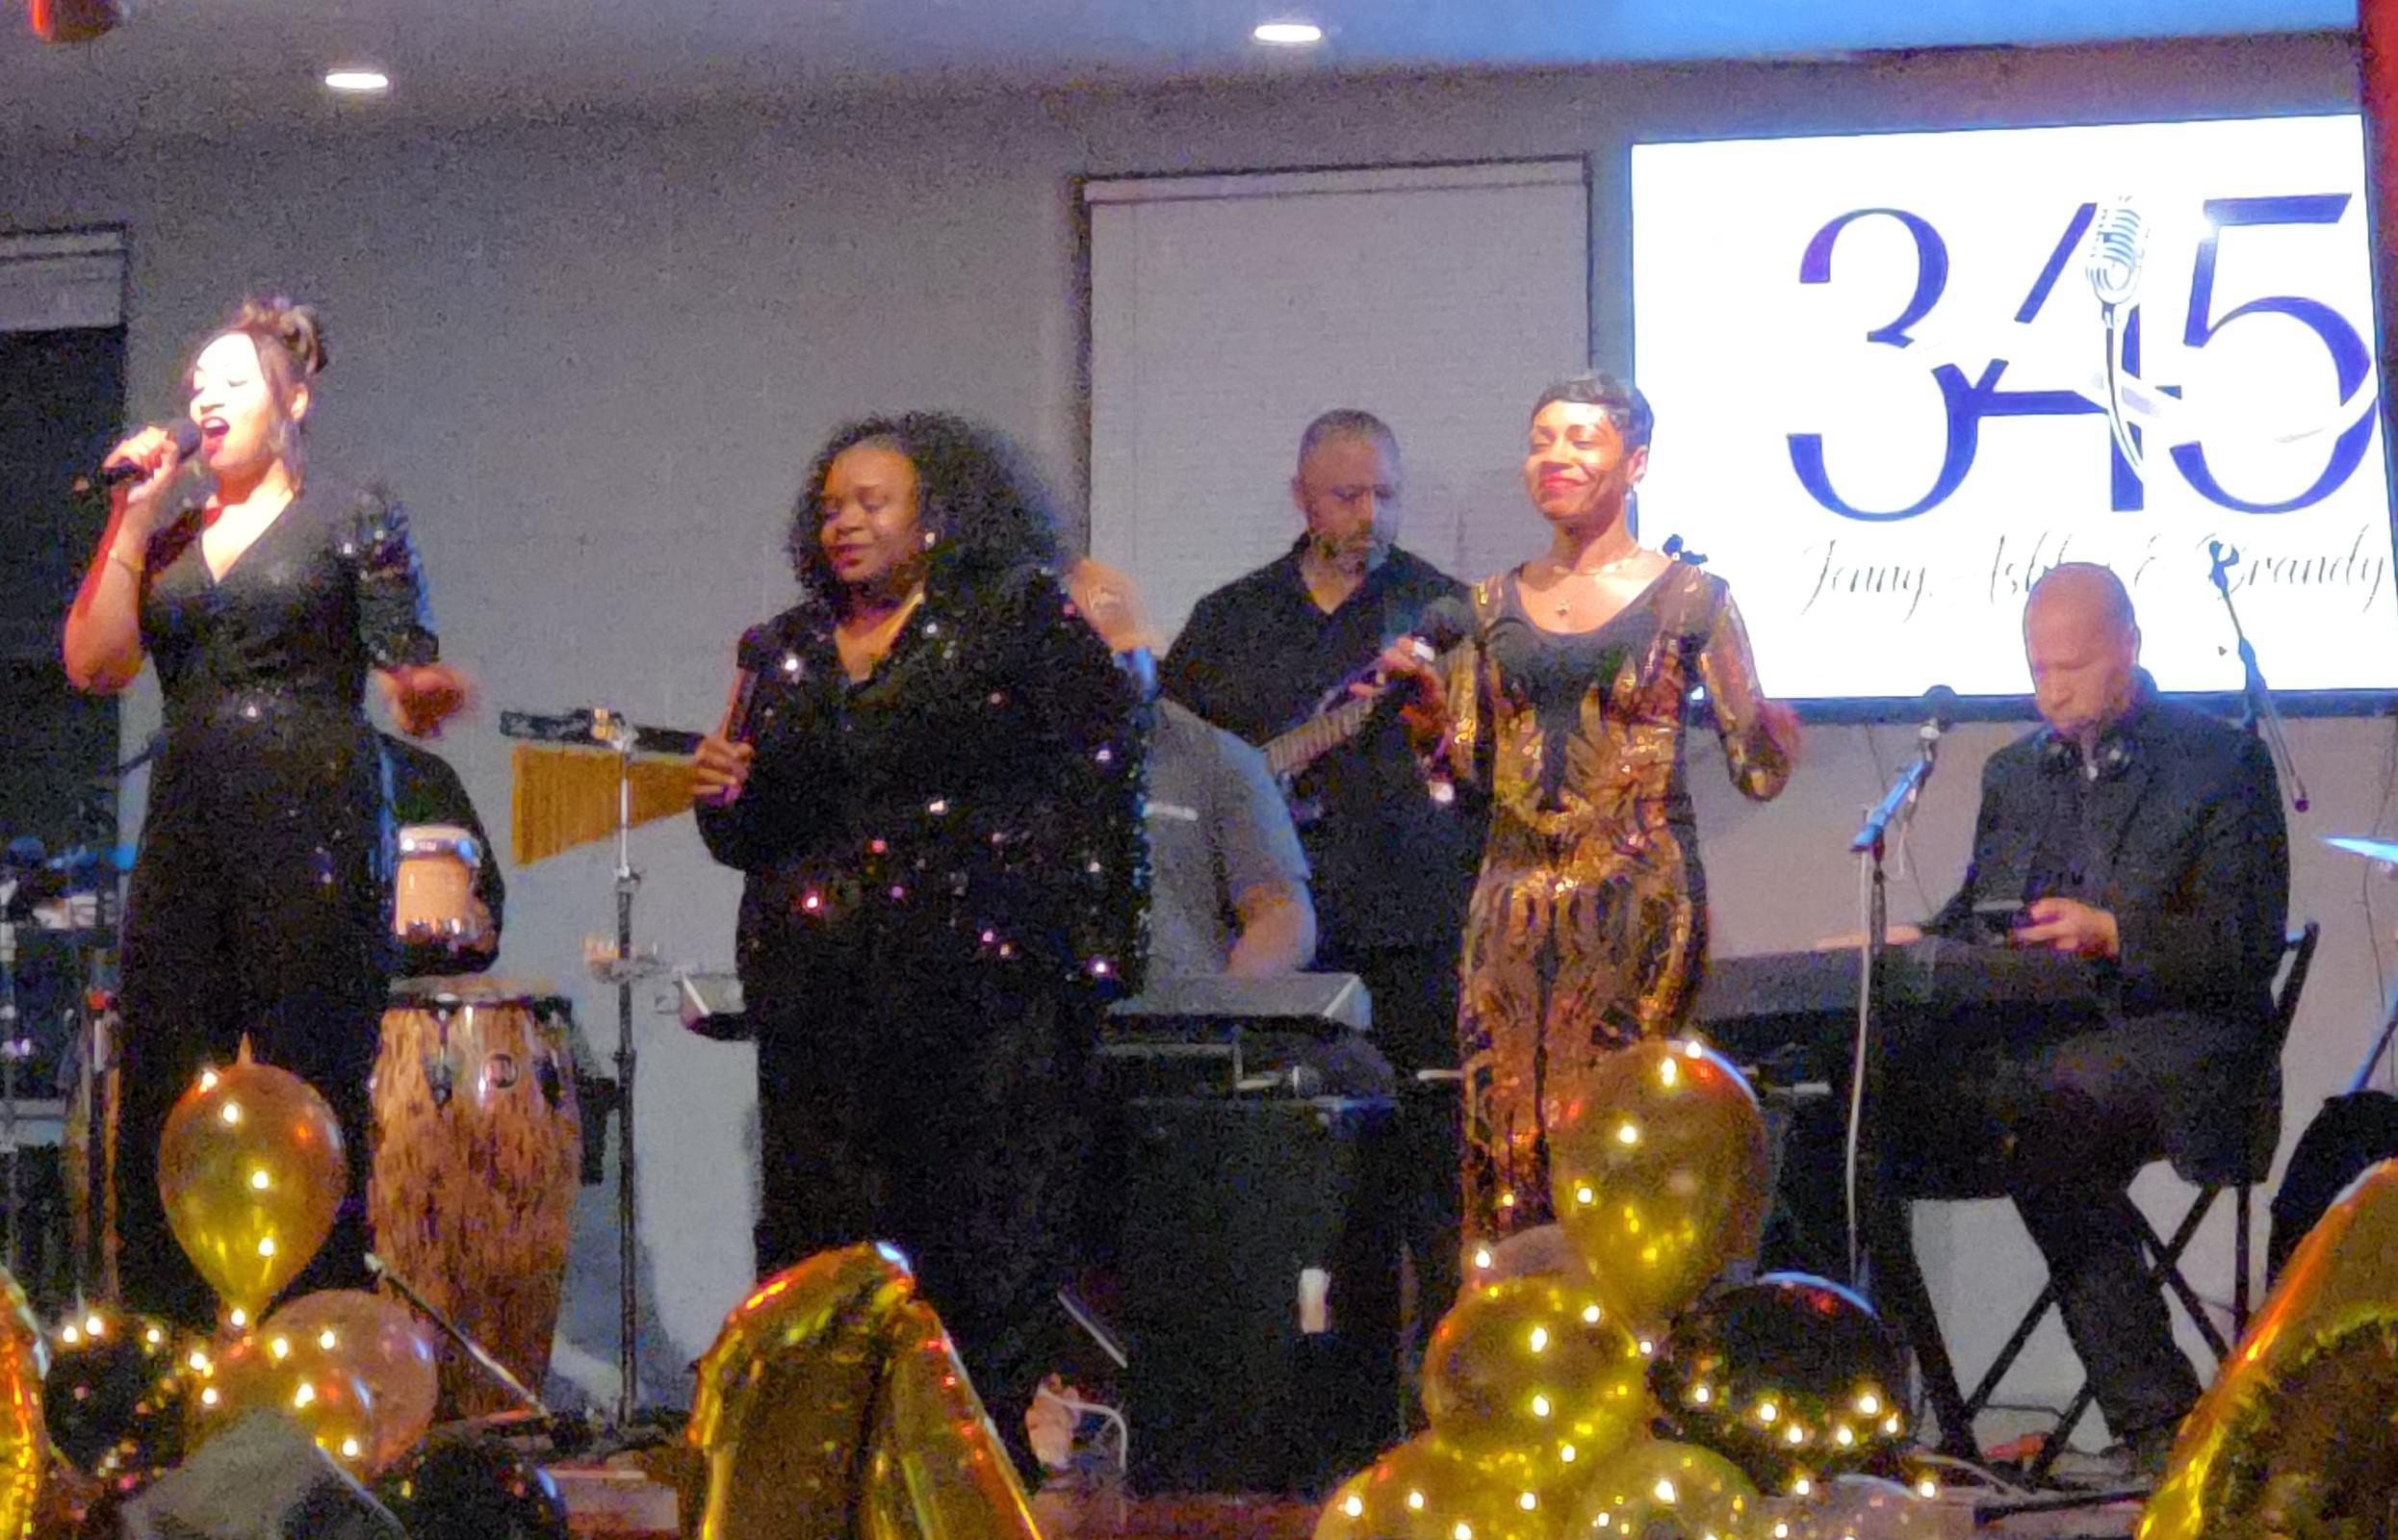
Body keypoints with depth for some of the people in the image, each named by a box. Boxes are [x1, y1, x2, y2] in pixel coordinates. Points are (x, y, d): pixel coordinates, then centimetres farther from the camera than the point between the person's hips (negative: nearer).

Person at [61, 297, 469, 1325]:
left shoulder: (356, 525, 5)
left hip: (312, 827, -5)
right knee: (161, 1094, 1)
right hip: (184, 835, 5)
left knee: (311, 1091, -7)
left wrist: (429, 696, -24)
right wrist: (131, 519, 1)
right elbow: (94, 665, 5)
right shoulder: (165, 537, 18)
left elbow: (412, 687, 0)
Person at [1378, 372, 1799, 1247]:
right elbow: (1471, 767, 13)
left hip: (1638, 897, -4)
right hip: (1516, 896, 4)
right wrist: (1428, 704, -5)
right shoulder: (1496, 604, 12)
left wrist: (1774, 732, -22)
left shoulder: (1687, 600, 1)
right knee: (1502, 1135, -1)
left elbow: (1758, 773, -1)